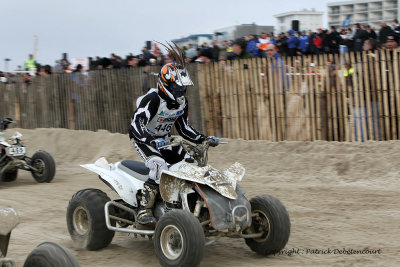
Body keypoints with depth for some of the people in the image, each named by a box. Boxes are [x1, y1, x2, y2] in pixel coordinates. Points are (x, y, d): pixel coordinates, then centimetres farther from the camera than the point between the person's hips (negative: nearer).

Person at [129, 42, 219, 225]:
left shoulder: (181, 102, 1)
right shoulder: (152, 100, -24)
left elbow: (183, 128, 11)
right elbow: (136, 125, -35)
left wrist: (204, 139, -1)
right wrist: (152, 141, -51)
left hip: (164, 140, 8)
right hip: (143, 139, -8)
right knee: (160, 167, -33)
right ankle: (143, 210, -31)